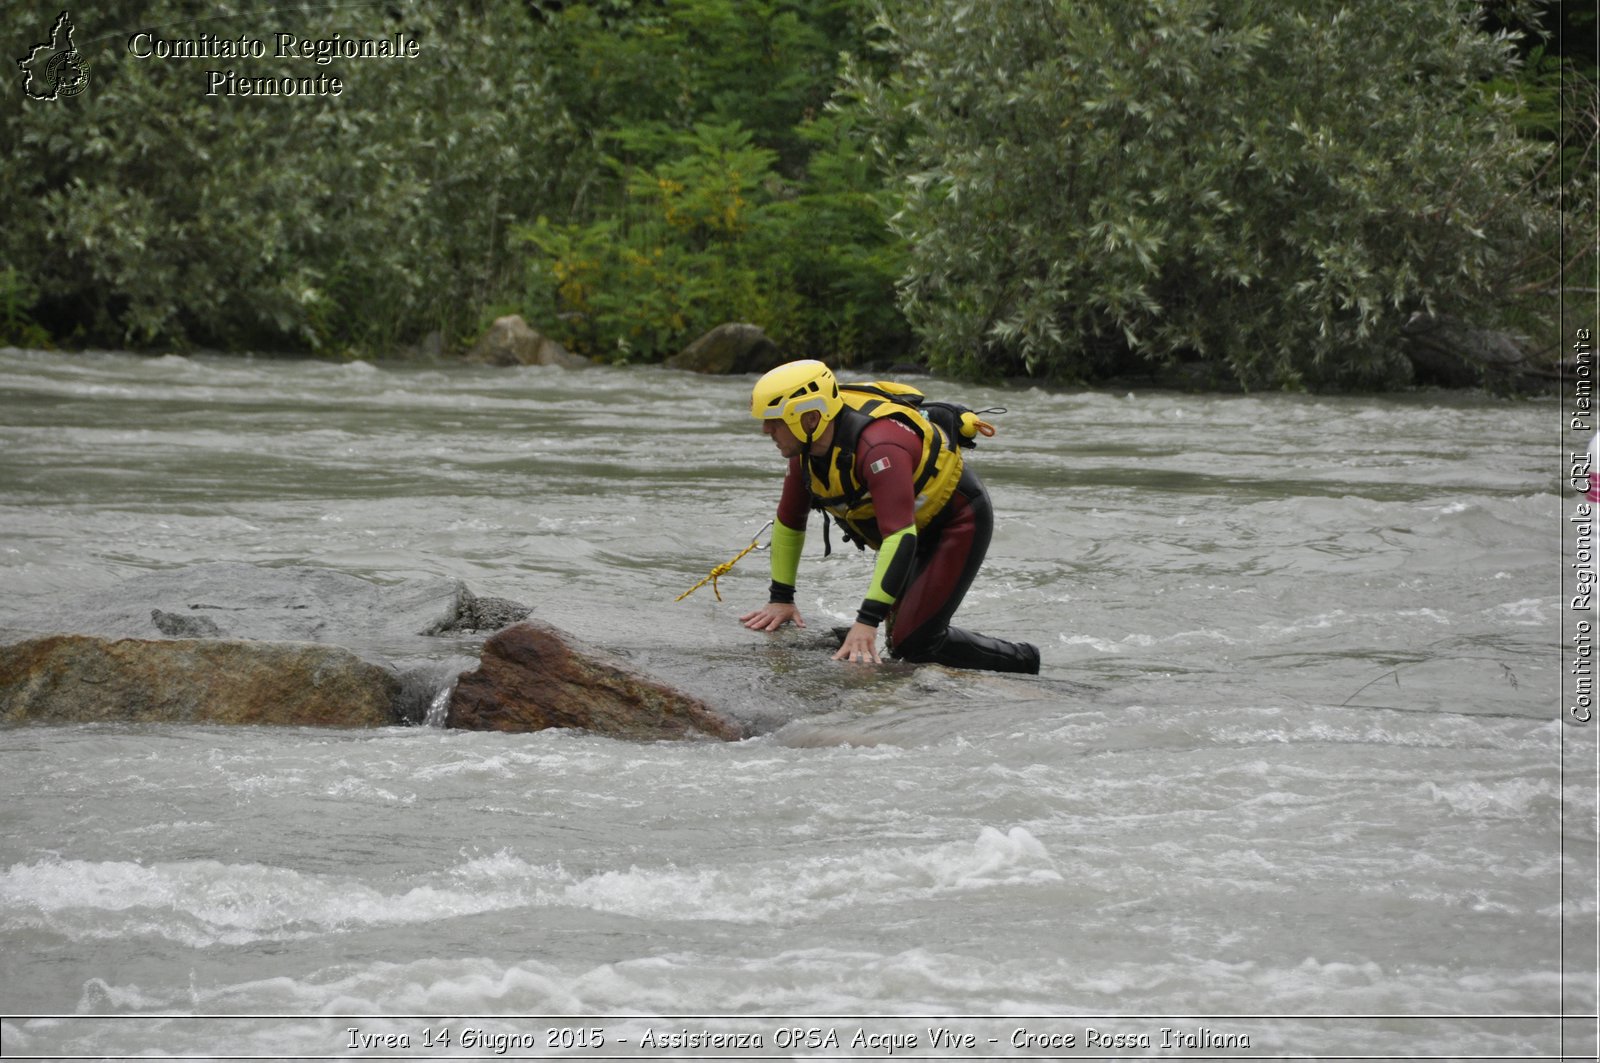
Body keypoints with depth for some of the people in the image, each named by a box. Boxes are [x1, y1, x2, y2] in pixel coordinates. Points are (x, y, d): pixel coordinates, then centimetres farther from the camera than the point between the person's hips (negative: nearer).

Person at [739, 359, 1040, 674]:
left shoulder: (879, 448, -38)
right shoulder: (806, 447, -11)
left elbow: (900, 537, -45)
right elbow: (788, 521, 4)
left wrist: (867, 622, -49)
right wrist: (780, 599, 4)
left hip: (959, 523, -9)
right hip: (919, 525, 9)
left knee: (912, 644, -16)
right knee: (899, 632, 13)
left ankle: (1020, 663, 1)